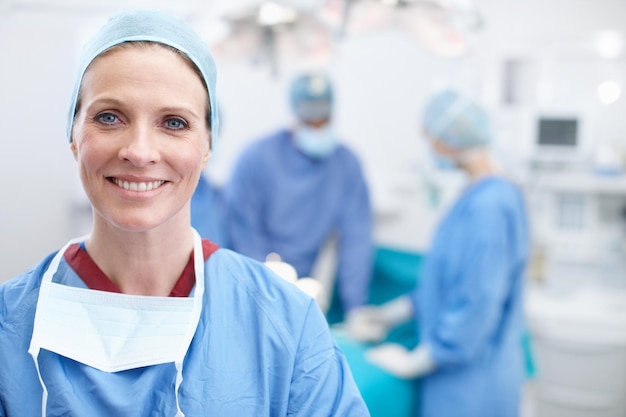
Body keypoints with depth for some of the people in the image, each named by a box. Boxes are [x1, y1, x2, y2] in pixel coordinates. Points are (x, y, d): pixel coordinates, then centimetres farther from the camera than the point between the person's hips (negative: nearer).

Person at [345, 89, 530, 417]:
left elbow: (476, 305, -25)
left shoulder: (488, 207, -25)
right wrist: (390, 314, 15)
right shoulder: (481, 194, 5)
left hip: (470, 384, -9)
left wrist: (413, 362, -14)